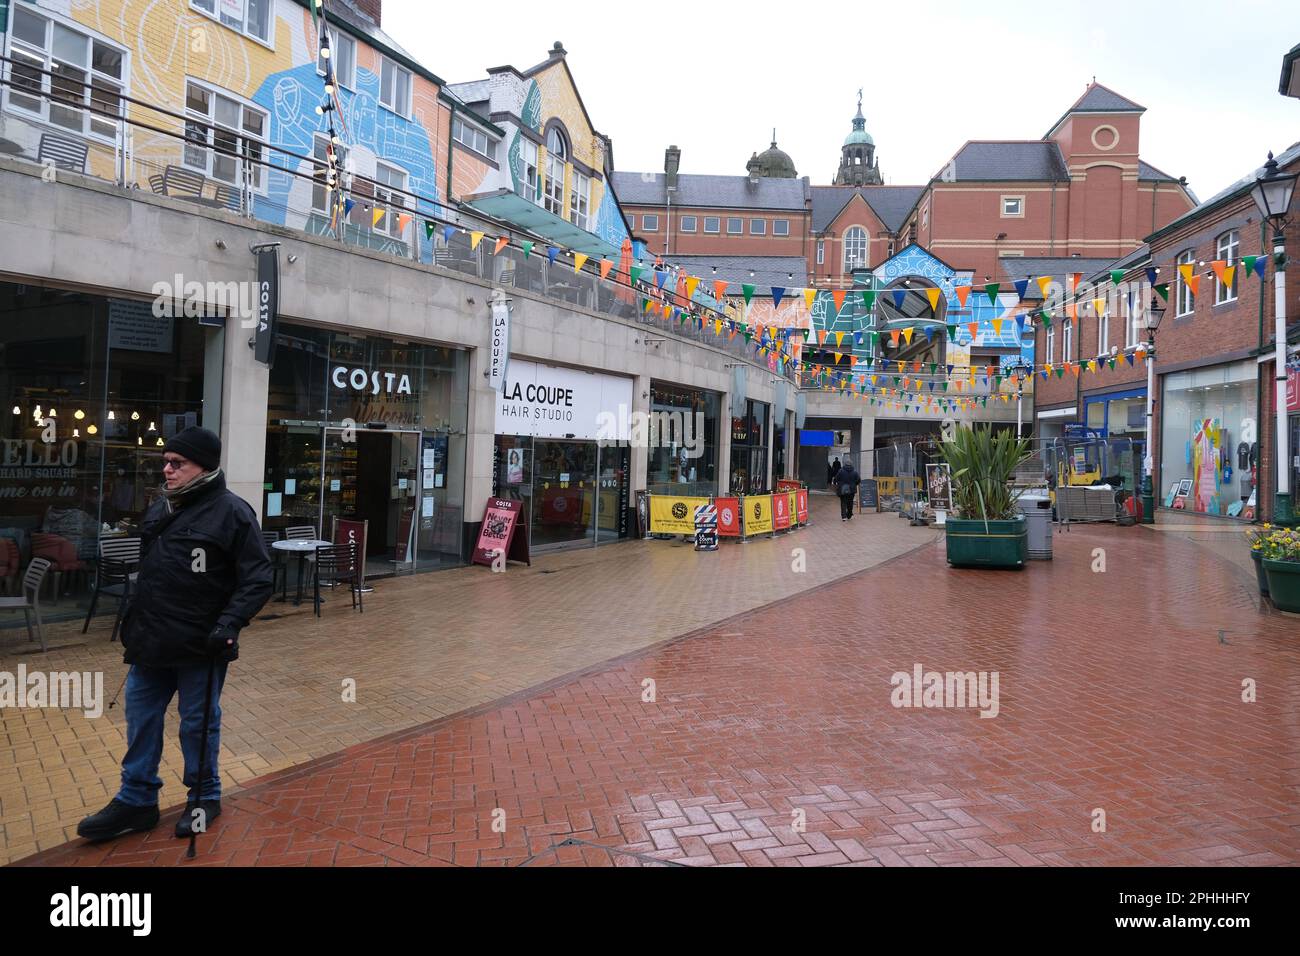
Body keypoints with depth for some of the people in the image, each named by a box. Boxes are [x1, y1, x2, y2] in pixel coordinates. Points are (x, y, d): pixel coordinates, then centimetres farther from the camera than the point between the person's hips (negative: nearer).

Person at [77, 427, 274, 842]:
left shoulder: (231, 512, -14)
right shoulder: (160, 509, 10)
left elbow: (258, 579, -15)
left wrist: (230, 622, -25)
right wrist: (134, 620, 20)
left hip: (200, 645, -7)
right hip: (152, 640, 7)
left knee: (198, 723, 7)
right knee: (141, 718, 14)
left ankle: (205, 797, 26)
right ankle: (137, 801, 28)